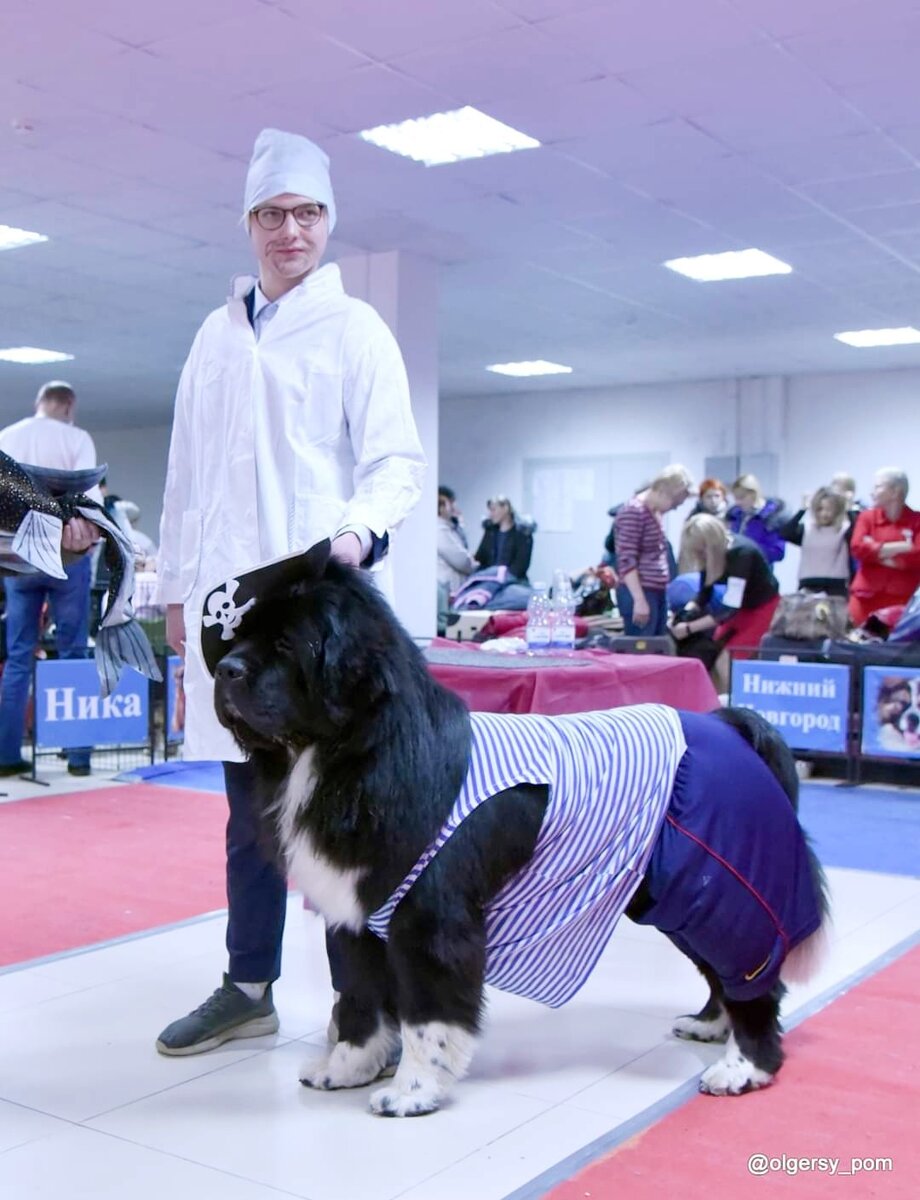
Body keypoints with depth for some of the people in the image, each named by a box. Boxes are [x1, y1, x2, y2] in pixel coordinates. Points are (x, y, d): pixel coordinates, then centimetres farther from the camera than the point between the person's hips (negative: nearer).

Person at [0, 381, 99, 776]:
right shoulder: (76, 438, -1)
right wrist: (89, 526, -19)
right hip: (65, 554, -3)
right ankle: (78, 752, 3)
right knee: (73, 654, 3)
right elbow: (89, 489, -13)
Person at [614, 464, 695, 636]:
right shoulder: (633, 512, -13)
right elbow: (627, 561, -18)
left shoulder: (656, 513, 15)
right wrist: (640, 600, -22)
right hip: (639, 594, -9)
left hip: (658, 592, 9)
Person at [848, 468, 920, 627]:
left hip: (903, 599, -2)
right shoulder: (867, 517, 11)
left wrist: (875, 552, -7)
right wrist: (900, 548, -10)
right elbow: (858, 548, -5)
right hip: (866, 597, 2)